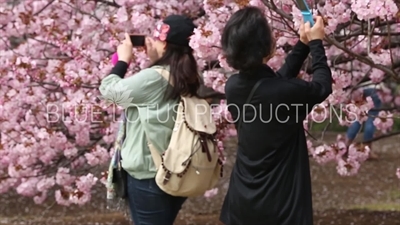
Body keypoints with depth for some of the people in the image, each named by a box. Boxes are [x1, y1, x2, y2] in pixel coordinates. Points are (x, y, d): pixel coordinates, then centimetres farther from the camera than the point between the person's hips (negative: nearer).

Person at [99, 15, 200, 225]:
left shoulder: (154, 78, -21)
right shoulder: (189, 78, 1)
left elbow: (108, 89, -11)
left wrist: (123, 59, 2)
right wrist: (153, 60, 6)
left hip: (148, 175, -7)